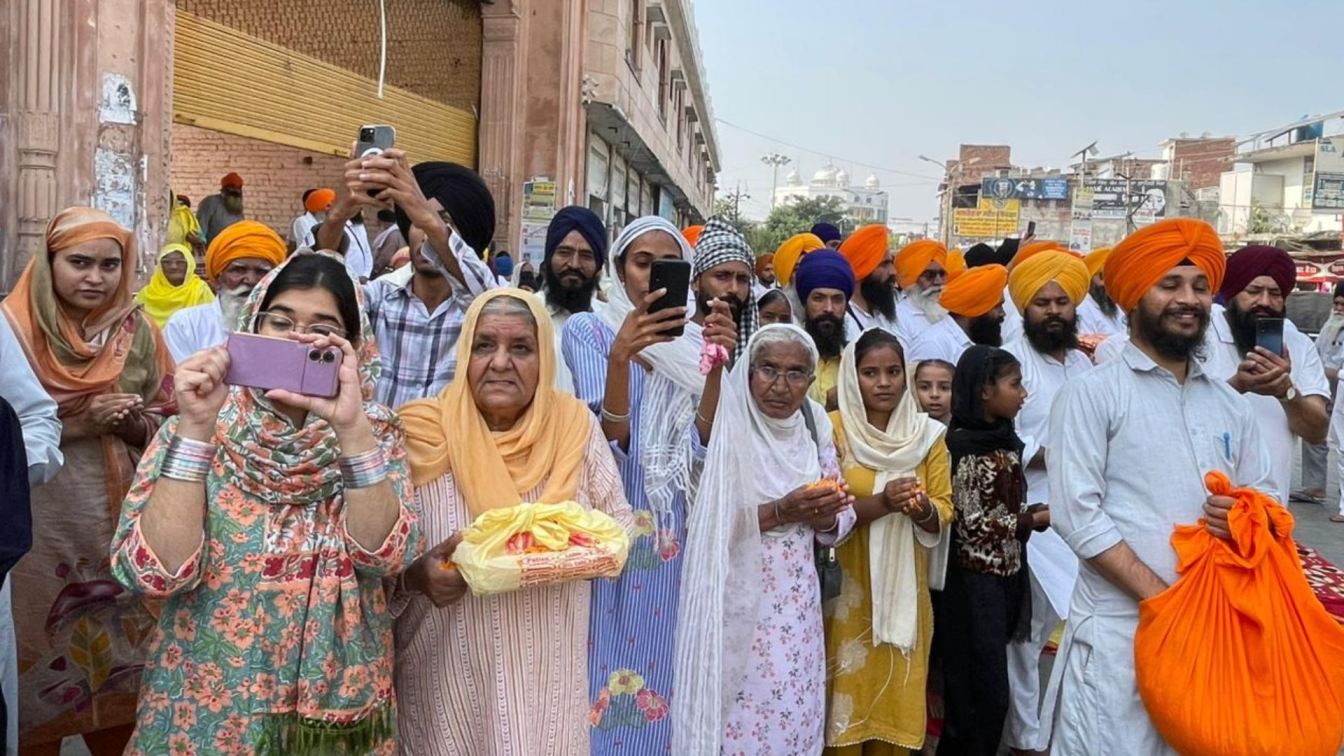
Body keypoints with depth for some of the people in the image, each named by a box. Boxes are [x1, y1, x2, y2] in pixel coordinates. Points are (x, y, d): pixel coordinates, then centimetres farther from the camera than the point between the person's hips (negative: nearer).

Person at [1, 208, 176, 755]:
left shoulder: (137, 333, 2)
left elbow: (168, 423, 5)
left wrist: (128, 422, -14)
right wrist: (75, 424, -18)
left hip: (117, 522, 2)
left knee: (118, 651, 11)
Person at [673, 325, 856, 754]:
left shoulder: (815, 425, 5)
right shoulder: (726, 428, -11)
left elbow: (842, 521, 9)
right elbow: (706, 522, -18)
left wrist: (825, 518, -12)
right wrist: (779, 512, -24)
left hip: (798, 609, 5)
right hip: (736, 611, -5)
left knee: (794, 717, 12)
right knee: (738, 721, 3)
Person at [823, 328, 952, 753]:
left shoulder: (927, 434, 5)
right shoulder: (832, 429, -6)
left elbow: (943, 513, 3)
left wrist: (923, 510, -19)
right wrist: (882, 502, -24)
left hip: (905, 590, 3)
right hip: (846, 589, -3)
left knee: (896, 696, 10)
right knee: (846, 696, 1)